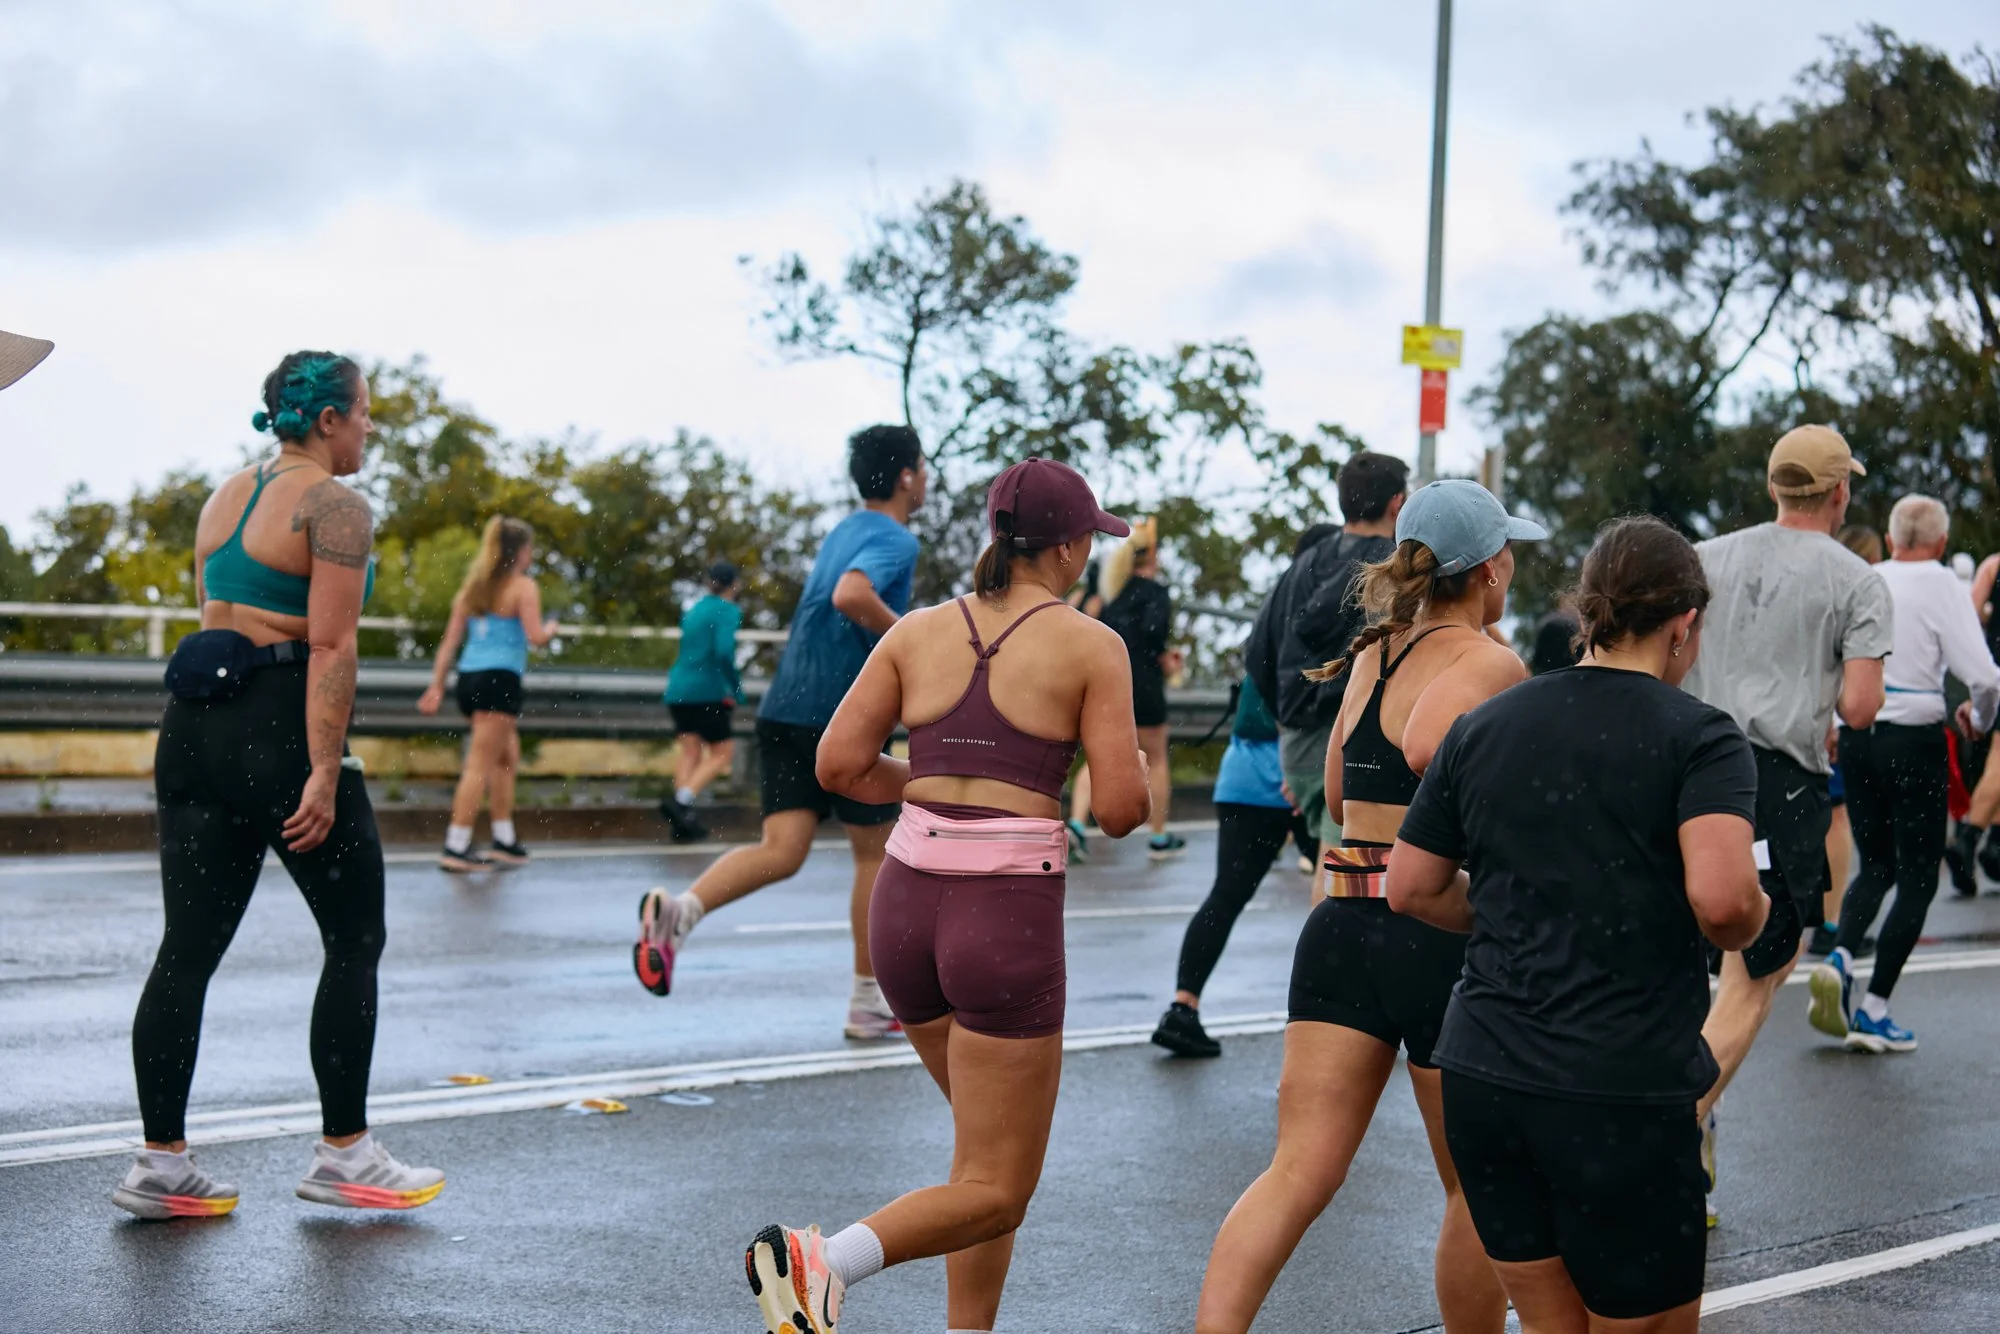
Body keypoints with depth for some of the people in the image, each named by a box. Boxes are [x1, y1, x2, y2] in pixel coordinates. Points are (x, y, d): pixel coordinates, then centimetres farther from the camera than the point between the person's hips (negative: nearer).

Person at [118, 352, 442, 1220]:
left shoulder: (226, 496, 17)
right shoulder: (334, 506, -9)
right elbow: (331, 645, -16)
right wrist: (323, 773, -20)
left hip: (195, 722, 8)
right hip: (280, 729, -8)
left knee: (188, 948, 8)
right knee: (355, 940, 6)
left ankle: (160, 1163, 8)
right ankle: (342, 1155, 9)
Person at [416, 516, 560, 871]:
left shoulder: (474, 585, 16)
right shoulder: (523, 586, -3)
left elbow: (450, 639, 12)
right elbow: (536, 636, -13)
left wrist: (436, 685, 11)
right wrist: (551, 628, 9)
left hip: (469, 679, 8)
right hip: (500, 680, -8)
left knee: (508, 757, 21)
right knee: (480, 766, -7)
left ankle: (505, 840, 22)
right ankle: (455, 848, -11)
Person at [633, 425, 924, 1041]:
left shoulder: (842, 531, 21)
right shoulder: (895, 540, -8)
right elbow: (850, 597, -28)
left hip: (784, 710, 7)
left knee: (781, 852, -2)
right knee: (874, 852, 9)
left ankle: (679, 908, -29)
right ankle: (867, 1004, 16)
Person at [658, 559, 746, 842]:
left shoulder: (694, 610, 17)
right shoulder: (728, 611, -7)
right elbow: (724, 652, -20)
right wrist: (737, 692, -12)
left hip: (678, 689, 7)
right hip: (708, 691, -7)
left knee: (689, 751, 6)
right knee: (723, 752, 0)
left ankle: (683, 818, -5)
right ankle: (681, 800, -20)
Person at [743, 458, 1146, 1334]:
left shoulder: (918, 632, 7)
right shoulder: (1091, 646, -4)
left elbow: (838, 765, 1)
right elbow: (1122, 809, -8)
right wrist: (1133, 768, 15)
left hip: (907, 902, 6)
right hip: (1010, 919, -6)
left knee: (995, 1143, 25)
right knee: (995, 1192, 1)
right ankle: (823, 1259, -23)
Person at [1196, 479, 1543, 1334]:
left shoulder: (1372, 655, 13)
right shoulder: (1489, 662, -9)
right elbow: (1428, 748, -27)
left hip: (1342, 931, 6)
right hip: (1445, 941, -6)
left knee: (1300, 1171, -1)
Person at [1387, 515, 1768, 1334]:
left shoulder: (1482, 728, 9)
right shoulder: (1698, 736, -7)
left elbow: (1411, 890, 12)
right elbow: (1722, 897, -22)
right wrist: (1747, 929, 0)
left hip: (1481, 1079, 5)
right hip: (1623, 1092, -5)